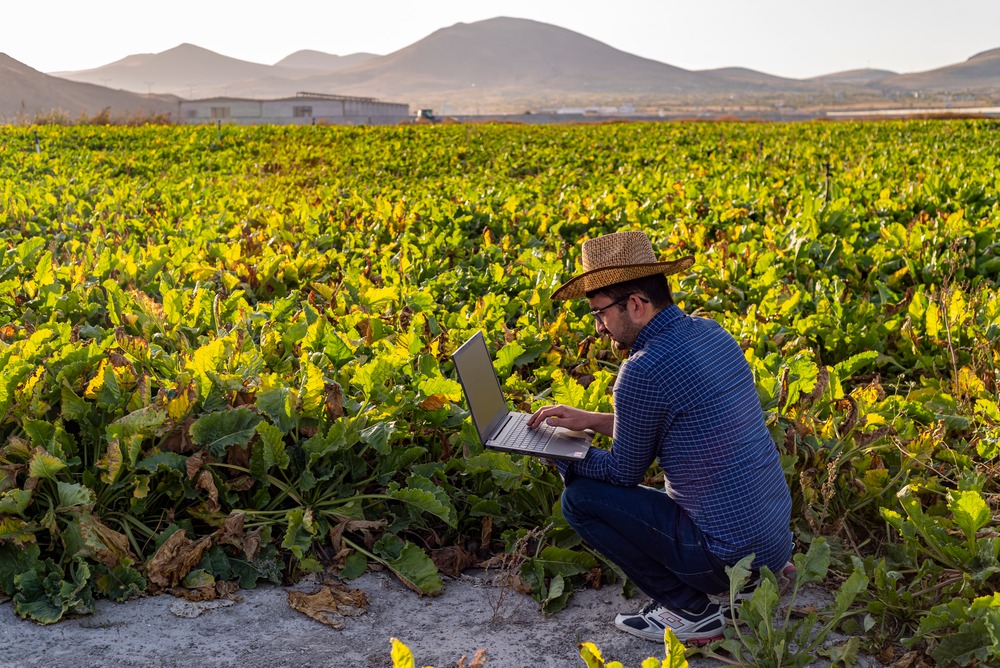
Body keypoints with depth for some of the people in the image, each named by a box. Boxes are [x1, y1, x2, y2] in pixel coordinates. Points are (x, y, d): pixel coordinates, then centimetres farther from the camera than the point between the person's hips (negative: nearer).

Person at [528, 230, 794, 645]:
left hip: (730, 554, -9)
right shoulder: (711, 333, 4)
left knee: (581, 497, -3)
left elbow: (624, 472, -8)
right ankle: (758, 578, 15)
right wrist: (591, 420, 13)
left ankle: (690, 611, 2)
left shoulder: (643, 371, -23)